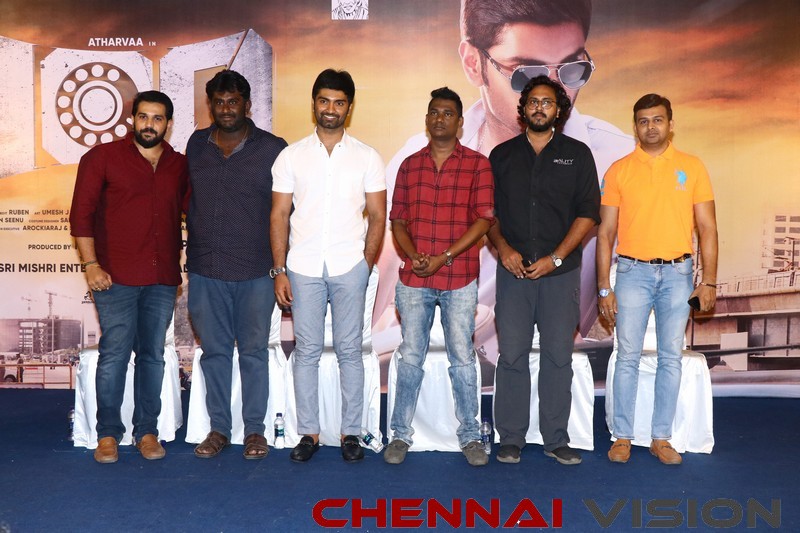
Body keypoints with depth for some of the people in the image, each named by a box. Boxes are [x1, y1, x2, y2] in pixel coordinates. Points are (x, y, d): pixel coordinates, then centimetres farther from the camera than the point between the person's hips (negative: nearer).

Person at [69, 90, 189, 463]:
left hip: (163, 279, 3)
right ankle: (108, 434, 12)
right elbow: (81, 213, -1)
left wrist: (182, 269, 7)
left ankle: (147, 431, 18)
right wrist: (91, 264, -8)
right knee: (114, 355, -2)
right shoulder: (102, 157, 3)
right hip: (116, 278, -3)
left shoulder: (180, 166, 11)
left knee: (152, 355, 8)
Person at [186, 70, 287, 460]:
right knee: (214, 350, 11)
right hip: (205, 270, 3)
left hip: (255, 271, -3)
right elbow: (188, 200, 17)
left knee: (253, 352, 7)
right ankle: (218, 428, 24)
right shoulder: (196, 145, 8)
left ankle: (254, 429, 20)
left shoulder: (272, 149, -2)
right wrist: (194, 247, 13)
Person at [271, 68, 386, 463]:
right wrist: (279, 271, -1)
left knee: (349, 352, 5)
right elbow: (279, 216, 5)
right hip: (303, 268, 1)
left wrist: (366, 265, -3)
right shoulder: (291, 156, 6)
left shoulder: (367, 158, 5)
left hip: (349, 268, 0)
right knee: (306, 352, 6)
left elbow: (377, 217, 6)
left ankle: (351, 432, 16)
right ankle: (309, 432, 17)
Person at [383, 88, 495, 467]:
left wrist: (444, 257, -14)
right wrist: (413, 256, -8)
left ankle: (470, 436, 18)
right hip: (413, 279, 2)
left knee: (462, 358, 5)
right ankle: (401, 434, 19)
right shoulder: (409, 165, 11)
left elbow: (484, 219, -6)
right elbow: (397, 219, 10)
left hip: (459, 279, -2)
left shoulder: (477, 164, 1)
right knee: (410, 358, 8)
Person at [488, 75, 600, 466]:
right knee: (512, 355, 0)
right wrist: (502, 247, -6)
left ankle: (556, 440, 13)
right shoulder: (502, 155, 12)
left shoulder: (577, 154, 8)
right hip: (514, 270, 1)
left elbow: (588, 213, 2)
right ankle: (510, 439, 10)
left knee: (558, 356, 3)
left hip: (561, 271, 0)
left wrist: (556, 257, -8)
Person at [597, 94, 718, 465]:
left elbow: (707, 228, 5)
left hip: (678, 273, 1)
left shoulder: (692, 167, 5)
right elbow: (605, 232, 2)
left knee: (671, 357, 6)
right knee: (627, 356, 1)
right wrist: (604, 288, -3)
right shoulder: (619, 170, 3)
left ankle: (661, 438, 16)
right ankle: (622, 437, 11)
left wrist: (709, 281, -2)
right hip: (633, 271, -1)